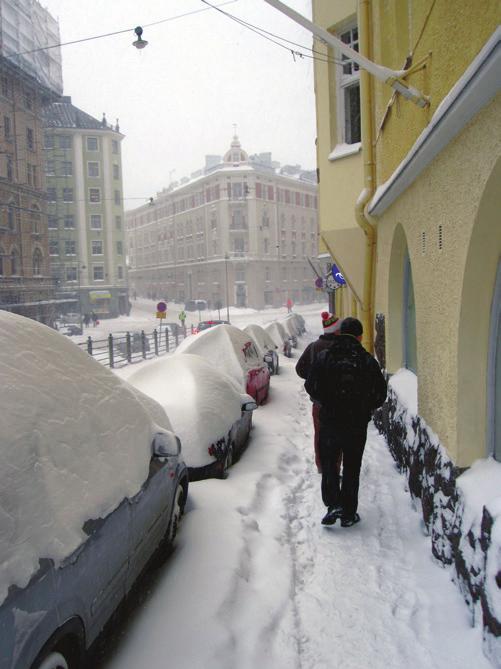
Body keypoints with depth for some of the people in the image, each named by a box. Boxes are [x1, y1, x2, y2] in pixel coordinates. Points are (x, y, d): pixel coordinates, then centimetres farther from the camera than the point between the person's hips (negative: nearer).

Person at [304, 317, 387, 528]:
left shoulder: (323, 357, -6)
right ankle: (348, 513, 17)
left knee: (328, 463, 14)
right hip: (357, 424, 1)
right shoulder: (368, 361, -6)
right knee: (351, 467, 12)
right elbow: (380, 394, -1)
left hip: (329, 421, 0)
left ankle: (333, 504, 0)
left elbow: (311, 387, -2)